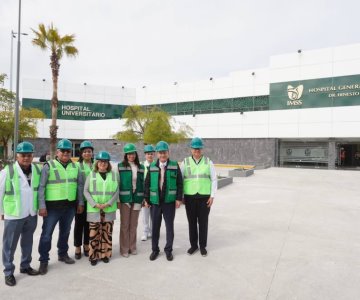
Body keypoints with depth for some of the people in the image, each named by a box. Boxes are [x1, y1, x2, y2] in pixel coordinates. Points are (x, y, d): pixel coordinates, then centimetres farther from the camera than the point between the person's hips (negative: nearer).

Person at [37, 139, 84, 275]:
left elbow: (80, 184, 11)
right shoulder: (49, 166, -6)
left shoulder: (74, 166, 7)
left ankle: (63, 254, 34)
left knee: (65, 232, 17)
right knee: (47, 234, 4)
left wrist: (80, 202, 8)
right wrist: (42, 206, -13)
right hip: (52, 207, -4)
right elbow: (41, 187, -8)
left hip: (70, 206, 4)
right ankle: (44, 260, 19)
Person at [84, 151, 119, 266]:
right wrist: (95, 204, -11)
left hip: (109, 209, 1)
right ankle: (94, 255, 16)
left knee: (107, 232, 8)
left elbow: (116, 191, 2)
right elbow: (86, 191, 0)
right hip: (94, 209, -1)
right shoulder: (92, 174, 2)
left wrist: (108, 204, -11)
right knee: (94, 233, 2)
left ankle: (105, 254, 22)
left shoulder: (113, 175, 3)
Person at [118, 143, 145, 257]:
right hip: (124, 198, -3)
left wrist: (143, 198, 5)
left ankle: (132, 247, 26)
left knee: (133, 225, 13)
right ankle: (124, 249, 17)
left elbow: (143, 183, 10)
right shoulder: (120, 166, -2)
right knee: (124, 225, 4)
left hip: (136, 198, 3)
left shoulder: (141, 167, 8)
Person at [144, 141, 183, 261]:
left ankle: (168, 250, 25)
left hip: (169, 201, -1)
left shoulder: (175, 166, -1)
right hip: (155, 201, 1)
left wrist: (179, 198, -6)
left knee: (169, 226, 9)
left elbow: (179, 183, -1)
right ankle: (155, 249, 27)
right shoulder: (152, 166, 3)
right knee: (155, 226, 11)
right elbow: (147, 183, 6)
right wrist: (146, 199, 3)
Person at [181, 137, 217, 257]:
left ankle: (203, 246, 23)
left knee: (203, 222, 7)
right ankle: (193, 245, 26)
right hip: (189, 197, 1)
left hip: (204, 197, 0)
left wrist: (212, 196, -4)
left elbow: (214, 180, 3)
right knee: (192, 222, 10)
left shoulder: (208, 162, 2)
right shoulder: (185, 162, 3)